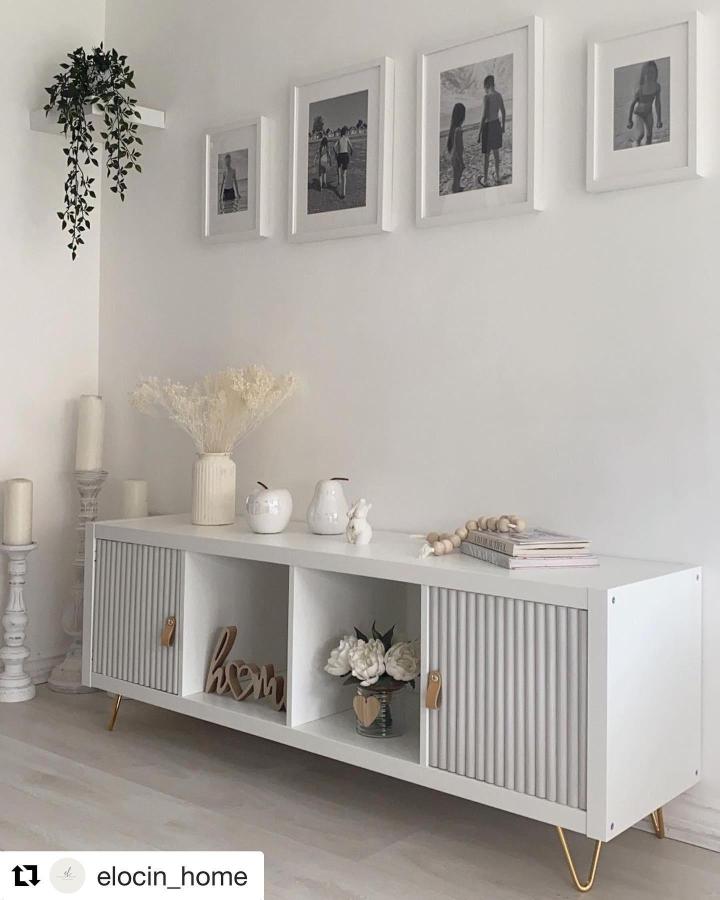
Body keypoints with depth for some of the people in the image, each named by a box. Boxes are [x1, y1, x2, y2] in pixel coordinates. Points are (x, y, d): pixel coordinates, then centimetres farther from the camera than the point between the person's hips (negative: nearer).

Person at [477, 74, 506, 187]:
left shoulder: (487, 97, -21)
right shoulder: (499, 95, 0)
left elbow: (484, 116, -22)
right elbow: (503, 112, 9)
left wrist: (479, 133, -15)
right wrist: (503, 126, 23)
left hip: (488, 126, -7)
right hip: (497, 124, 7)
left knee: (487, 154, 6)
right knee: (496, 152, 19)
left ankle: (485, 180, 17)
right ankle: (497, 177, 31)